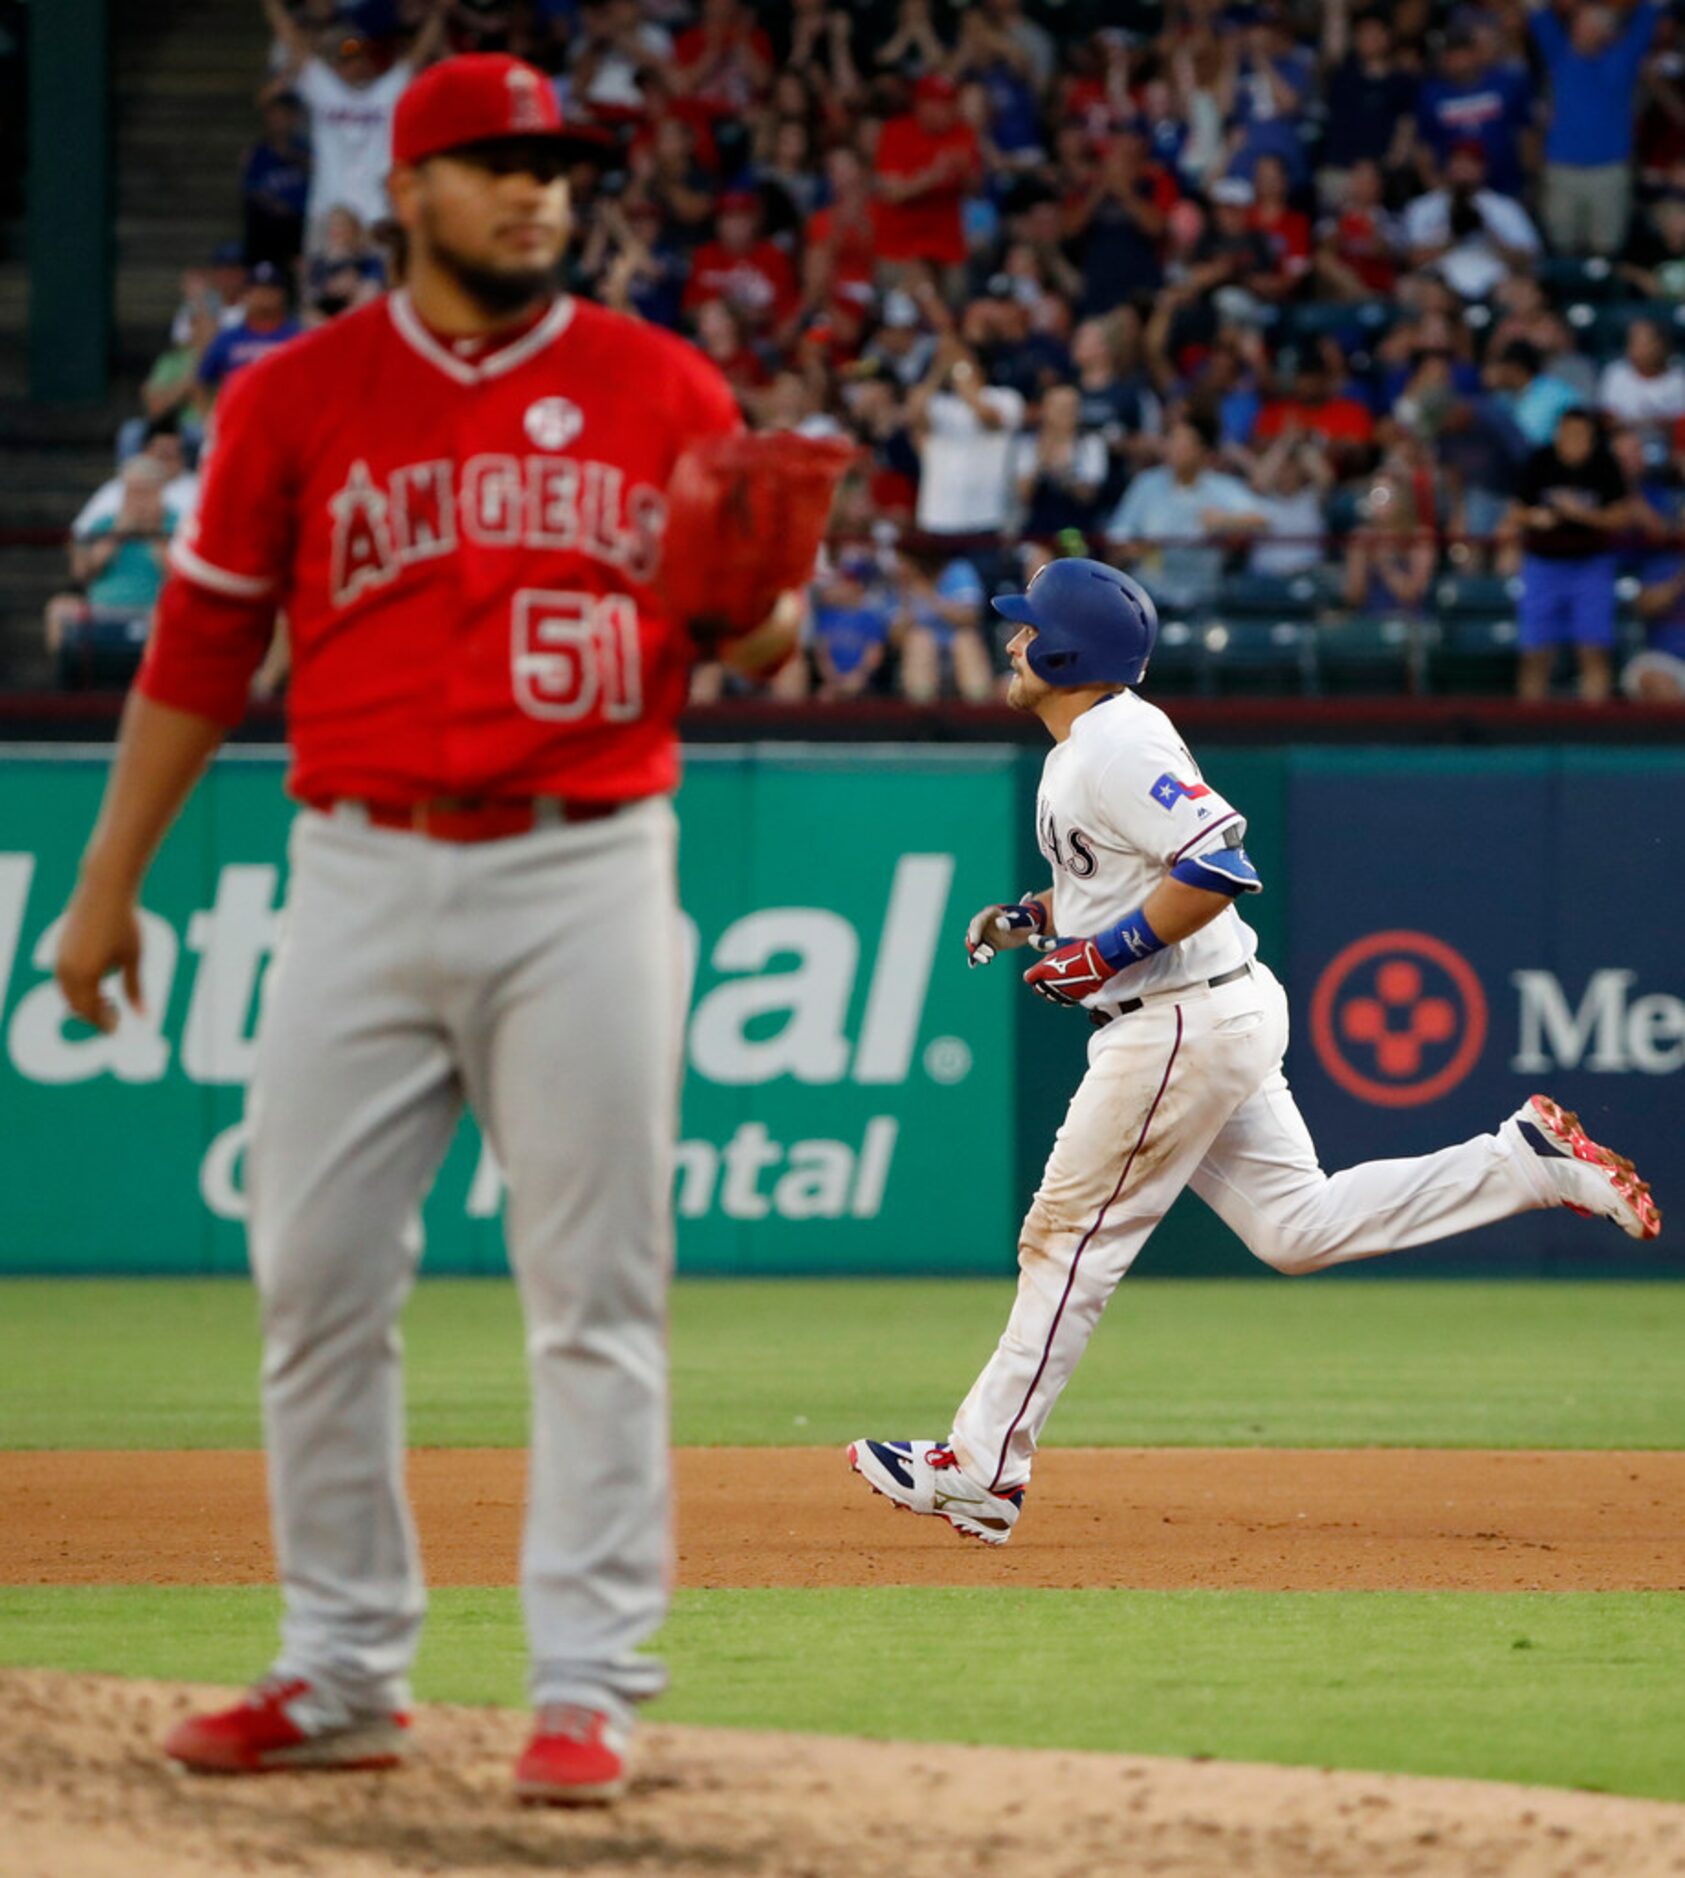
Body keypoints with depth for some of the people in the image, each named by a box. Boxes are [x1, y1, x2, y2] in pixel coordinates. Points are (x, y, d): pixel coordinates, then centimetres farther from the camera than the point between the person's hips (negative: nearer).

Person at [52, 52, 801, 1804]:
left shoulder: (661, 392, 5)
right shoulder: (296, 398, 6)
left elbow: (735, 627, 8)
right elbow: (199, 649, 10)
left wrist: (757, 629, -17)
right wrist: (110, 882, 8)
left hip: (587, 880, -1)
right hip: (365, 881, 1)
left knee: (594, 1293, -3)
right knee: (314, 1279, 1)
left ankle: (587, 1688, 0)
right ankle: (339, 1673, 12)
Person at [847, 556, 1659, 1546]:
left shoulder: (1119, 748, -19)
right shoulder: (1085, 745, 13)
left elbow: (1219, 867, -28)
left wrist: (1099, 953, -23)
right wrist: (1035, 917, 14)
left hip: (1183, 1026, -10)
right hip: (1219, 1019, 10)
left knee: (1071, 1237, -3)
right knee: (1298, 1227, 10)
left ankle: (982, 1469, 4)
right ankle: (1527, 1160, 8)